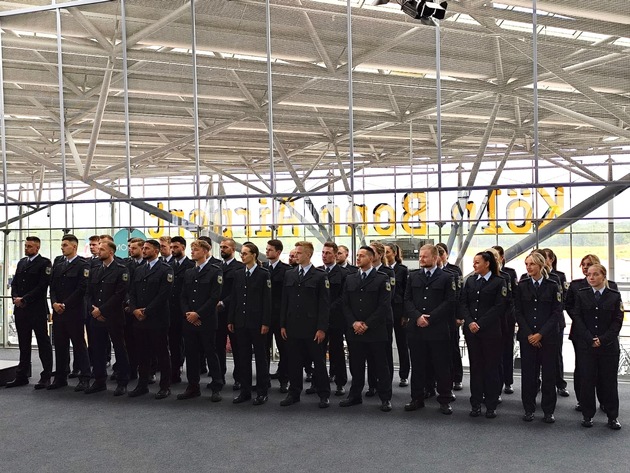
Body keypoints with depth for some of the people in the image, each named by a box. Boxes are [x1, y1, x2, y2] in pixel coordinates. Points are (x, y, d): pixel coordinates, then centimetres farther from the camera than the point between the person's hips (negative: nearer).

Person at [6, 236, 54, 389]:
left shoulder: (44, 263, -5)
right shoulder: (22, 262, 17)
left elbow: (42, 286, -13)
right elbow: (14, 282, 15)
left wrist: (24, 299, -14)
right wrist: (15, 297, -3)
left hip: (37, 309, -7)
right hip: (20, 309, 7)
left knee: (43, 343, 0)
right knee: (23, 344, 12)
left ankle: (46, 377, 4)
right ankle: (22, 376, 18)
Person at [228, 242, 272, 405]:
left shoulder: (263, 274, -5)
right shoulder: (238, 274, 9)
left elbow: (267, 300, -8)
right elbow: (234, 298, 11)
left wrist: (265, 323, -13)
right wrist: (231, 320, 7)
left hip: (257, 322, -5)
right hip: (241, 321, 5)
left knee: (260, 356, 3)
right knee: (244, 356, 9)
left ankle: (262, 392, 10)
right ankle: (245, 390, 17)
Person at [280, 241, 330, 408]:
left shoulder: (320, 276, -4)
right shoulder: (289, 275, 10)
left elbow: (324, 304, -7)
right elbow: (284, 301, 11)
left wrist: (321, 328, -12)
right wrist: (283, 325, 6)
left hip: (312, 328, -4)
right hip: (293, 327, 4)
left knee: (319, 362, 4)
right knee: (294, 362, 10)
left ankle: (324, 394, 14)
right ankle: (294, 393, 21)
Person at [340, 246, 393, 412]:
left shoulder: (382, 279, -2)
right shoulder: (350, 279, 12)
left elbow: (384, 306, -8)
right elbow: (346, 304, 9)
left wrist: (367, 324, -12)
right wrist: (353, 323, -6)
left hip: (376, 331, -4)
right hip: (354, 330, 4)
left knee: (380, 366, 2)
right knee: (356, 365, 10)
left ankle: (385, 398, 11)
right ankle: (355, 395, 22)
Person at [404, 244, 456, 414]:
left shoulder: (447, 277, 0)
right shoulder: (413, 276, 12)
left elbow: (450, 302, -7)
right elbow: (407, 300, 7)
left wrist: (430, 318, -13)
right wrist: (417, 316, -10)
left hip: (438, 329, -3)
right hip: (416, 329, 3)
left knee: (442, 366, 3)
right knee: (417, 365, 9)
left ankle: (445, 400, 13)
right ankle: (417, 399, 19)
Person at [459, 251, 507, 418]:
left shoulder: (499, 282, -2)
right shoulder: (470, 281, 10)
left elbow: (499, 307, -9)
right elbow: (463, 303, 6)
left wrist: (480, 324, -13)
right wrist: (469, 322, -10)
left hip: (490, 330, -4)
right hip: (471, 330, 4)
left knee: (491, 367, 2)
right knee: (475, 366, 7)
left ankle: (491, 405, 11)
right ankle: (476, 404, 13)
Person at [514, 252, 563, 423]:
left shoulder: (552, 286, 0)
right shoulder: (522, 286, 4)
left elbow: (557, 313, -3)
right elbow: (518, 312, 3)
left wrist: (541, 334, -10)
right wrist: (529, 334, -7)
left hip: (548, 337, -1)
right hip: (527, 337, 1)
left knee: (549, 372, 3)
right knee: (528, 372, 3)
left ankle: (548, 411, 13)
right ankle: (529, 409, 14)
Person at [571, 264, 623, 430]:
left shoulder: (614, 296, 3)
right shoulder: (582, 295, 5)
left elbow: (617, 321, -2)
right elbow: (577, 318, -1)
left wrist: (603, 339, -13)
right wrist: (590, 339, -11)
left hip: (609, 346, 0)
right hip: (585, 345, 1)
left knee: (609, 380, 4)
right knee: (587, 380, 2)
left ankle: (612, 416, 14)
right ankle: (588, 415, 13)